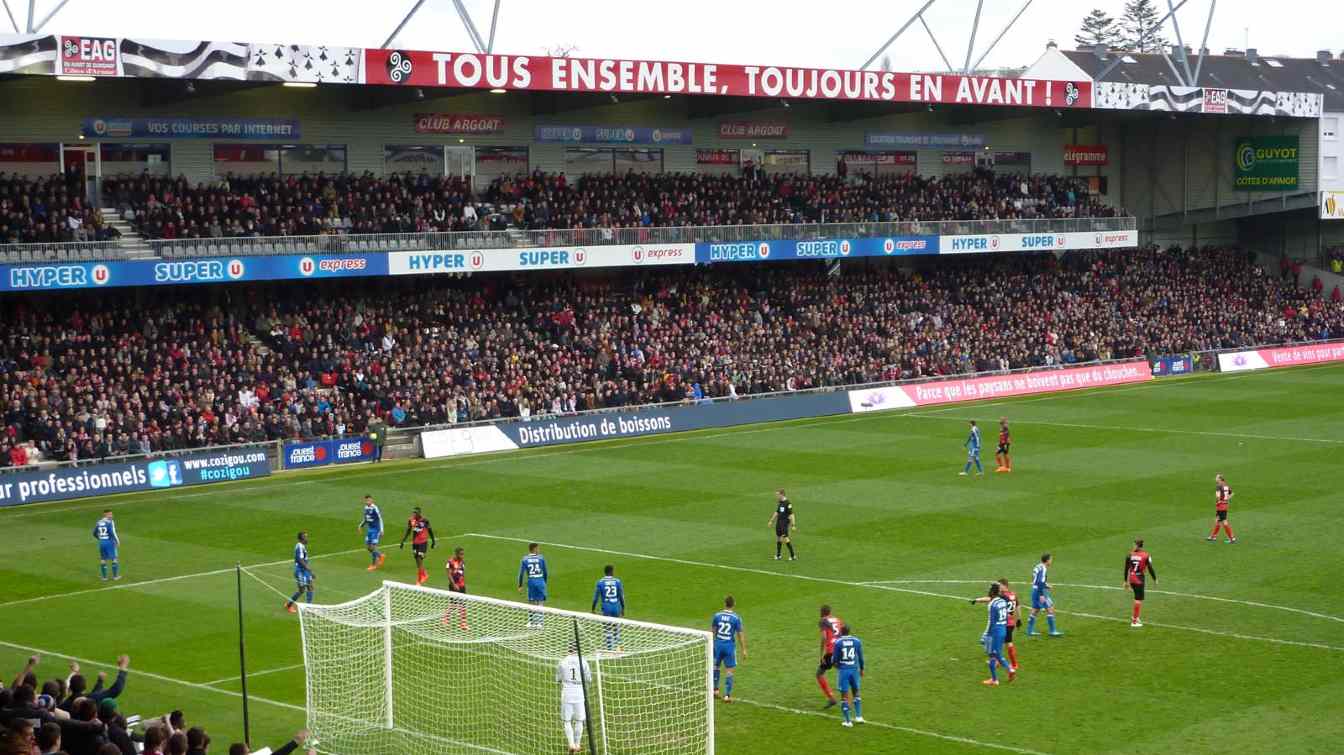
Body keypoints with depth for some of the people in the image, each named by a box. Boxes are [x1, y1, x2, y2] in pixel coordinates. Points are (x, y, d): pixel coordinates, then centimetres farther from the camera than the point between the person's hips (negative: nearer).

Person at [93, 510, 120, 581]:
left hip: (101, 543, 6)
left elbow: (95, 534, 15)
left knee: (103, 560, 12)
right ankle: (115, 576, 8)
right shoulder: (110, 522, -11)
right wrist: (117, 541, -8)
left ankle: (104, 577, 13)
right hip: (109, 542, -6)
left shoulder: (99, 523, 9)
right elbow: (112, 532, -20)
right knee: (114, 559, 6)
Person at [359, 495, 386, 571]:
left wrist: (381, 530, -16)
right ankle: (380, 556, 29)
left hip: (376, 529, -8)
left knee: (373, 546, -8)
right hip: (369, 529, 8)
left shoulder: (375, 508, -17)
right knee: (367, 546, 8)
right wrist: (361, 525, 6)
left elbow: (380, 519, -14)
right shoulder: (366, 508, 5)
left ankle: (374, 564, 5)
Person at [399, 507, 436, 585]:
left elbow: (430, 531, 1)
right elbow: (407, 531, 9)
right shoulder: (411, 520, -1)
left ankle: (418, 580, -4)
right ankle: (425, 575, 34)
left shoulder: (425, 520, -11)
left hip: (423, 543, -5)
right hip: (414, 543, 5)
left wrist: (433, 541, 8)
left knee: (419, 560, -11)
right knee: (417, 560, 12)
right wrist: (402, 541, 4)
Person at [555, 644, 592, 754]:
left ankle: (572, 744, -4)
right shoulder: (583, 661, -3)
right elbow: (588, 679, 3)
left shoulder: (563, 662, -2)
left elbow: (558, 679, 8)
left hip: (567, 693, 0)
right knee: (579, 720, 11)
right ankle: (577, 745, 15)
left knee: (566, 720, 7)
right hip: (579, 693, 0)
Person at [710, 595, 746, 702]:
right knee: (730, 670, 4)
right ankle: (727, 695, 2)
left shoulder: (717, 616, -3)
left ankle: (715, 690, 30)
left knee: (715, 666, 22)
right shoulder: (736, 618, -10)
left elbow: (712, 631, 6)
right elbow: (740, 634, -7)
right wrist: (744, 650, 0)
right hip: (730, 646, -2)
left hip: (718, 644, 3)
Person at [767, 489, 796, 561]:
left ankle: (793, 556, -3)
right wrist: (771, 521, 27)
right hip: (779, 522, 8)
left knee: (785, 539, -11)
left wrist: (793, 525, -22)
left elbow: (791, 514, -19)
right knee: (778, 538, 12)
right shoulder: (779, 503, 10)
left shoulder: (787, 503, -16)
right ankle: (778, 555, 22)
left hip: (785, 523, -8)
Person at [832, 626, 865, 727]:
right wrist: (861, 669, 22)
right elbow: (861, 657, 7)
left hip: (843, 670, -3)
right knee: (856, 693, 22)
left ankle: (848, 721, 4)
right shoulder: (856, 641, 0)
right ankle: (859, 716, 17)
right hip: (854, 669, 3)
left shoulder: (838, 642, -9)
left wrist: (835, 662, 17)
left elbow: (834, 659, -7)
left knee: (844, 696, 4)